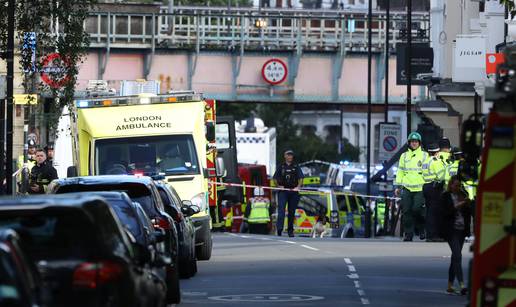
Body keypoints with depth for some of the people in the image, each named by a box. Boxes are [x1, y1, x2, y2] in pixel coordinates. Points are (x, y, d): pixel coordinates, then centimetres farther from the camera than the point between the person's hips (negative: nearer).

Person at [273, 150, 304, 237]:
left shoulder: (296, 167, 11)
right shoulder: (281, 167, 10)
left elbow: (301, 178, 4)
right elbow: (275, 178, 12)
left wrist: (298, 187, -12)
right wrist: (278, 186, -5)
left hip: (293, 191, 1)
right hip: (283, 191, -1)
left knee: (292, 212, 5)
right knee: (281, 209, -16)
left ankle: (290, 230, 11)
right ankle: (279, 228, -26)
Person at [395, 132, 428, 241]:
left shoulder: (424, 156, 6)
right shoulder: (404, 156, 14)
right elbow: (400, 172, 16)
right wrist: (398, 186, 10)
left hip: (420, 188, -3)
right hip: (407, 187, 3)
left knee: (417, 209, -12)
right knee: (407, 211, -1)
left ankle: (421, 230, 9)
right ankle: (408, 234, 4)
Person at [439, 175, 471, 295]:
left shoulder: (463, 195, 11)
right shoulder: (446, 196, -2)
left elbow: (469, 212, 11)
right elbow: (444, 212, -9)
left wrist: (467, 204, -9)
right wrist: (456, 206, -18)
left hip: (462, 230, 5)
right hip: (451, 230, -5)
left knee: (455, 256, 9)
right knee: (457, 255, -16)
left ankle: (450, 285, 16)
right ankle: (461, 285, -25)